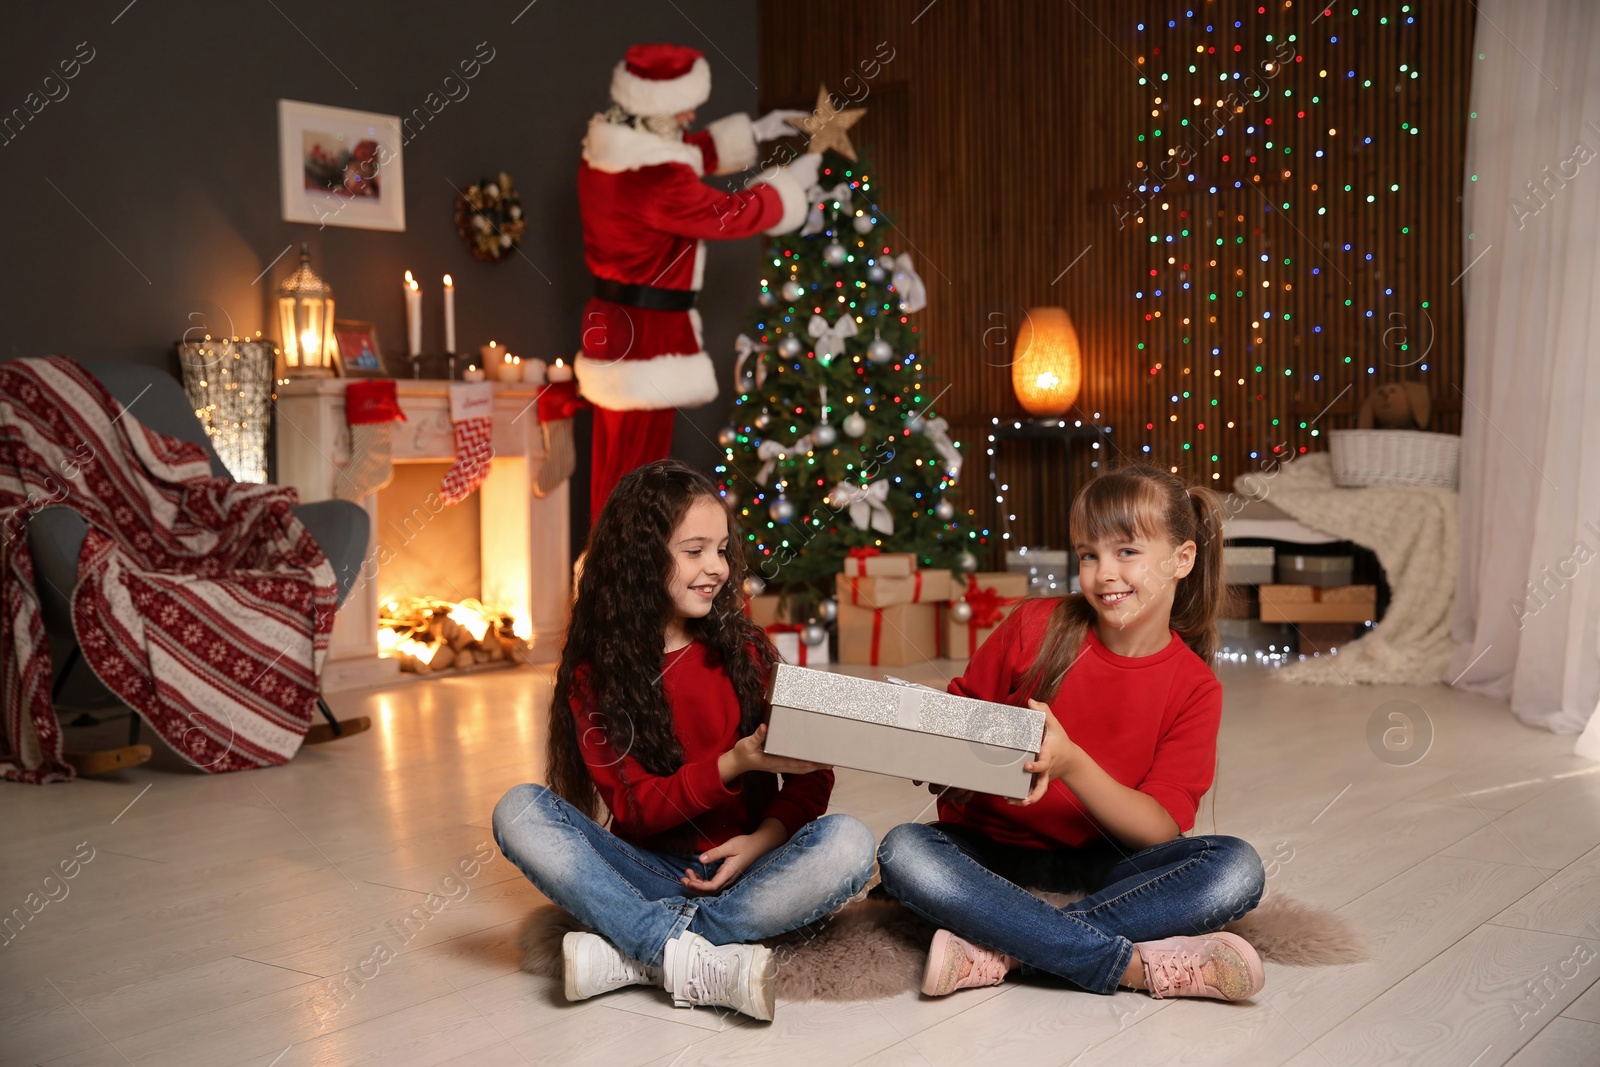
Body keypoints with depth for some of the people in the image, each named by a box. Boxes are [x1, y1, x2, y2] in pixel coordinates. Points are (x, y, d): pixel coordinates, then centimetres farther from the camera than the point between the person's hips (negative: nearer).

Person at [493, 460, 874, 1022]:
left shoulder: (744, 648, 5)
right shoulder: (594, 675, 1)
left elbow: (810, 774, 3)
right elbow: (632, 809, -7)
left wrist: (765, 838, -17)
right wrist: (732, 765, -22)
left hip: (746, 869, 1)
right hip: (653, 870, 0)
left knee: (847, 842, -29)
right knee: (519, 810, -23)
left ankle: (632, 955, -30)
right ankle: (701, 964, -37)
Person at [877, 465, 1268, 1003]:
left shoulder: (1195, 689, -4)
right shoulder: (1035, 628, -4)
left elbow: (1159, 832, -11)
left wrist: (1071, 763, -27)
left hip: (1099, 867, 0)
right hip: (992, 851, 0)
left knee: (1236, 869, -25)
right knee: (903, 852, -31)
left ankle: (995, 952, -30)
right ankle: (1138, 963, -31)